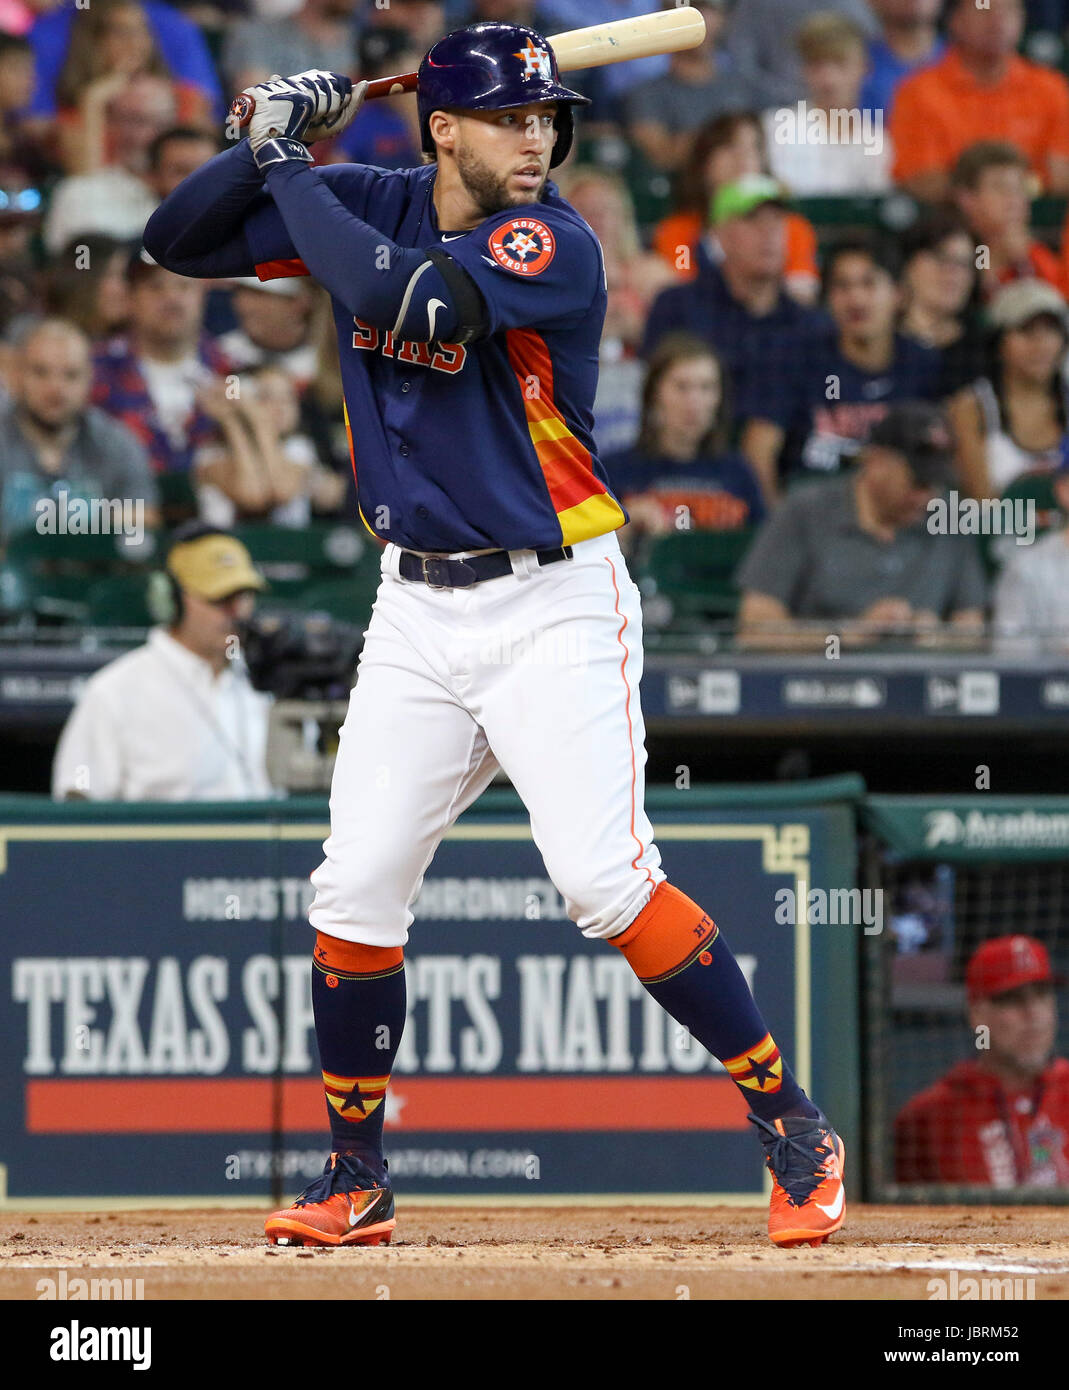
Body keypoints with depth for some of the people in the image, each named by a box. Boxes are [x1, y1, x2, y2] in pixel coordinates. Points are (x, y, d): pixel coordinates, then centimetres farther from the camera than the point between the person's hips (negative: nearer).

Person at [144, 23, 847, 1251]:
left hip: (553, 604, -6)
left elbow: (394, 293, -30)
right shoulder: (368, 207, 3)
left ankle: (794, 1132, -5)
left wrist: (290, 167, -17)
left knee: (605, 881, -16)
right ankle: (354, 1181, 17)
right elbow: (176, 241, 6)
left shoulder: (553, 245, -15)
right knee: (356, 888, 2)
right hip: (419, 608, 6)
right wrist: (273, 141, -8)